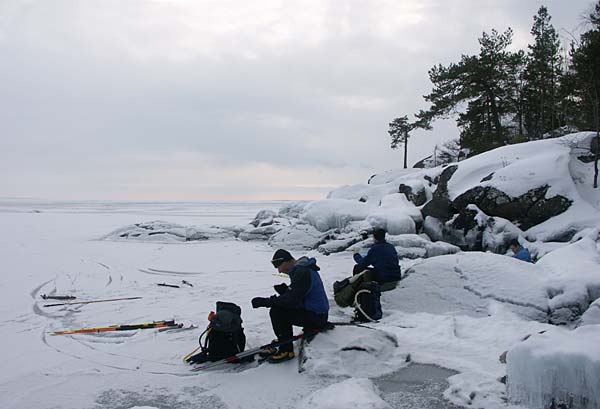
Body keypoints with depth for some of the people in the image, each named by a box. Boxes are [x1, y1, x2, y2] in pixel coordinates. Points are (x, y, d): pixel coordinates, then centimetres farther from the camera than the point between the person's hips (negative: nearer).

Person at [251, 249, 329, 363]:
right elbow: (295, 295, 17)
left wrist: (265, 302, -20)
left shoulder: (302, 273, -20)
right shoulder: (299, 270, 12)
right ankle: (283, 341, 24)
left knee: (276, 312, -15)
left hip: (316, 317, -10)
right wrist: (285, 290, -4)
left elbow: (292, 300, -26)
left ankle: (286, 350, -7)